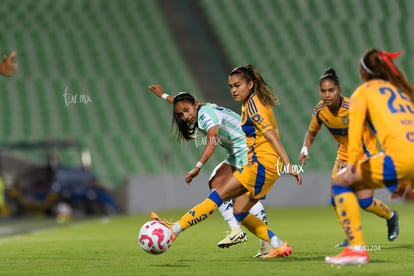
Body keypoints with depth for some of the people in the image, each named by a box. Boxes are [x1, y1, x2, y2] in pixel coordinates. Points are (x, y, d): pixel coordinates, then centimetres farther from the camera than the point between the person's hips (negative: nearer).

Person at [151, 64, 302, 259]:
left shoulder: (252, 103, -11)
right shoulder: (252, 103, 19)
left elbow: (271, 134, -19)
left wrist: (288, 165, -25)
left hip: (262, 164, -10)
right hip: (266, 166, 10)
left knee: (218, 195, -12)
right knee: (239, 211, 8)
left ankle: (175, 229, -15)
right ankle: (279, 246, 9)